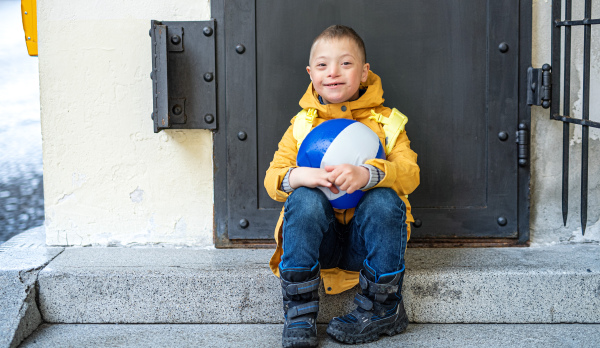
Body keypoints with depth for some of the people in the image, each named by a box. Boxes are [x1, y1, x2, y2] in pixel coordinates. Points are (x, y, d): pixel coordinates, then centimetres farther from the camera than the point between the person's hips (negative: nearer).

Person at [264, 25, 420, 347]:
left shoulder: (386, 121, 6)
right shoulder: (301, 125, 10)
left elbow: (409, 172, -10)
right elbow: (272, 179, 2)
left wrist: (368, 174, -32)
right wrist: (298, 176, -24)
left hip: (366, 239, -1)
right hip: (321, 241, 1)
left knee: (384, 199, -31)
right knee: (303, 198, -30)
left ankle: (382, 310, -15)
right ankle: (300, 314, -21)